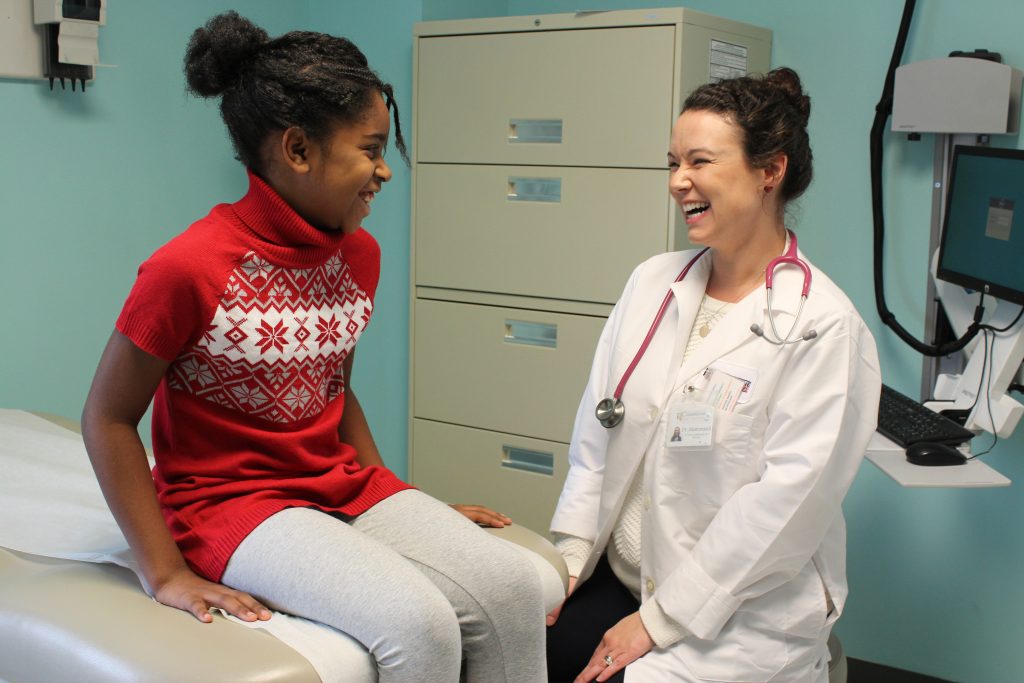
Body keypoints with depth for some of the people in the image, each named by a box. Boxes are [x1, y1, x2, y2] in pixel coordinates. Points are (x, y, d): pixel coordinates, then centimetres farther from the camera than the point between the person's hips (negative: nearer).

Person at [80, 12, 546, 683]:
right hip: (233, 500, -6)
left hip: (346, 485, 6)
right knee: (418, 625, -27)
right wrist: (166, 572, -13)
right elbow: (108, 419, -10)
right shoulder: (188, 268, -17)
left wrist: (410, 507, 9)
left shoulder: (360, 254, 4)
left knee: (513, 584, -14)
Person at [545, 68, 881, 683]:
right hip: (617, 577, 5)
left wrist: (659, 620, -15)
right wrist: (570, 555, -1)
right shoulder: (654, 281, 6)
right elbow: (595, 431, 7)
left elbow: (786, 499, -17)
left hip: (738, 617, -5)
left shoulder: (823, 328, -13)